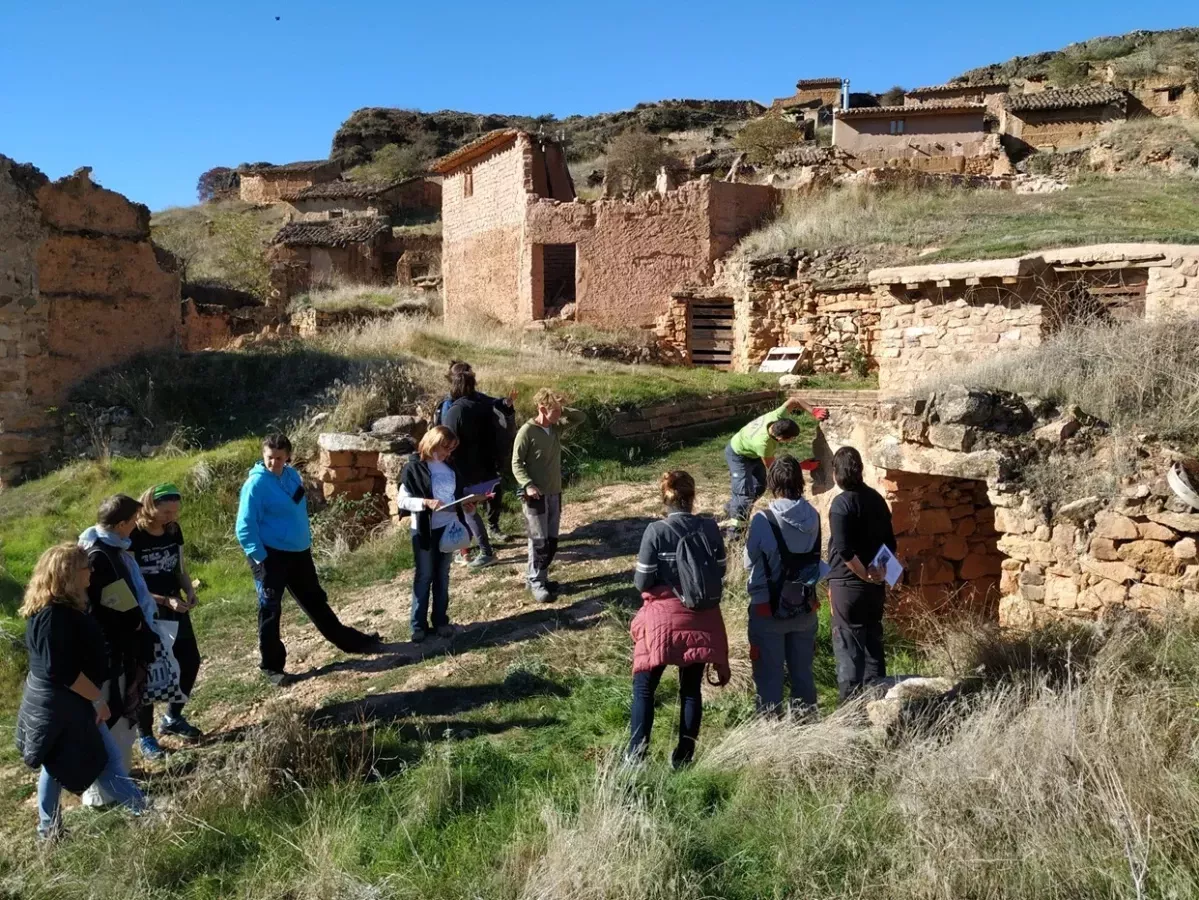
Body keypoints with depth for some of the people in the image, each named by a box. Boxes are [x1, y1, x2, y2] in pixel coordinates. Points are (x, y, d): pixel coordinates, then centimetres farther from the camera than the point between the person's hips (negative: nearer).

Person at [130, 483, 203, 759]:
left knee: (190, 661, 11)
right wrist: (165, 600, -27)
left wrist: (189, 591, -10)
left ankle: (172, 718, 32)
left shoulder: (173, 530, -1)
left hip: (174, 609, 7)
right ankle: (144, 736, 16)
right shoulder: (132, 537, -20)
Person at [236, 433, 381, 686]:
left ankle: (349, 640, 29)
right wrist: (259, 558, -19)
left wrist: (307, 541, 18)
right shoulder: (256, 484, -16)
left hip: (299, 552, 7)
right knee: (270, 611, 2)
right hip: (271, 556, -7)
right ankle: (271, 666, 14)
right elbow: (245, 527, -17)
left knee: (316, 601, 19)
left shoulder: (292, 475, 6)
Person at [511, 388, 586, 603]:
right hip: (536, 495, -7)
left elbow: (582, 417, 13)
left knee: (552, 541, 12)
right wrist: (528, 485, -24)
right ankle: (536, 583, 9)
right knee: (539, 541, -2)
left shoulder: (557, 427, 5)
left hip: (554, 493, 7)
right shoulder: (527, 431, -14)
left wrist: (564, 411, -4)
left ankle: (540, 577, 25)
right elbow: (516, 463, -12)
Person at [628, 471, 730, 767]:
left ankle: (635, 756, 9)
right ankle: (684, 756, 20)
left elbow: (642, 582, -11)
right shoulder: (710, 528, -6)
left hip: (663, 618, -3)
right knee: (691, 689, 14)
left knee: (644, 688, 10)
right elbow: (719, 573, 4)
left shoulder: (655, 531, -15)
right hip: (700, 619, 3)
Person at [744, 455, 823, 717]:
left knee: (769, 676, 8)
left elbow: (750, 562, -5)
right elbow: (816, 558, 5)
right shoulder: (813, 517, -8)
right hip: (805, 608, 4)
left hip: (769, 610, -4)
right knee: (802, 672, 18)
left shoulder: (763, 521, -19)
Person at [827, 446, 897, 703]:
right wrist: (882, 572, 12)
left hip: (849, 584, -7)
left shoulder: (841, 504, -15)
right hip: (875, 584, 7)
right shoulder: (876, 498, 7)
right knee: (873, 641, 16)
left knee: (848, 646, 0)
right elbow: (890, 543, 12)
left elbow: (844, 550, -22)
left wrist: (864, 574, -12)